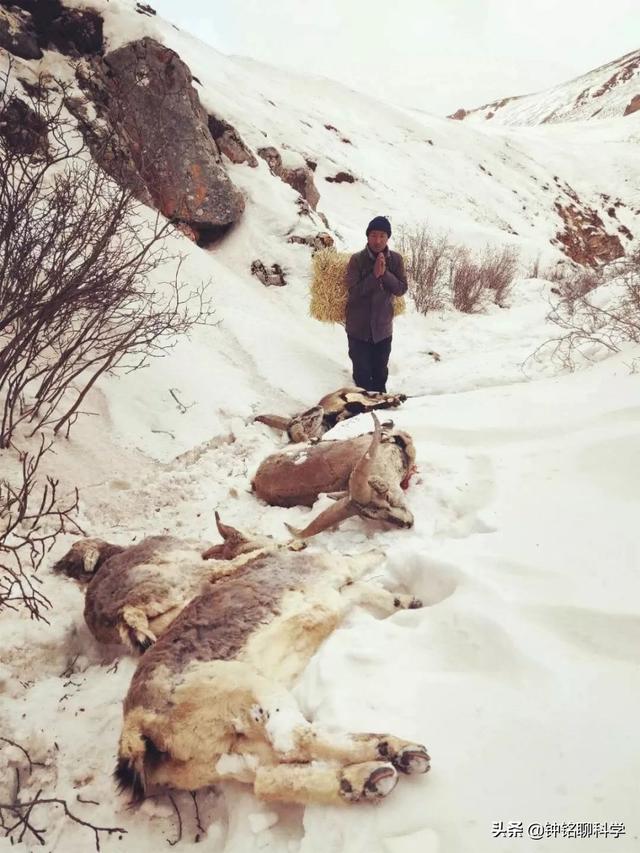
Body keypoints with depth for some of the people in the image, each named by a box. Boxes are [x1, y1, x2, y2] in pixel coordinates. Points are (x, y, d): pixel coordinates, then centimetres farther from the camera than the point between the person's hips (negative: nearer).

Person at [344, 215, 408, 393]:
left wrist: (385, 273, -20)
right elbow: (353, 291, -17)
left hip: (383, 327, 3)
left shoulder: (396, 259, -3)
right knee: (362, 373, 3)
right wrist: (374, 275, -25)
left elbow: (402, 289, -7)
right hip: (358, 327, -3)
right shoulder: (357, 259, -12)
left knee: (381, 373, 16)